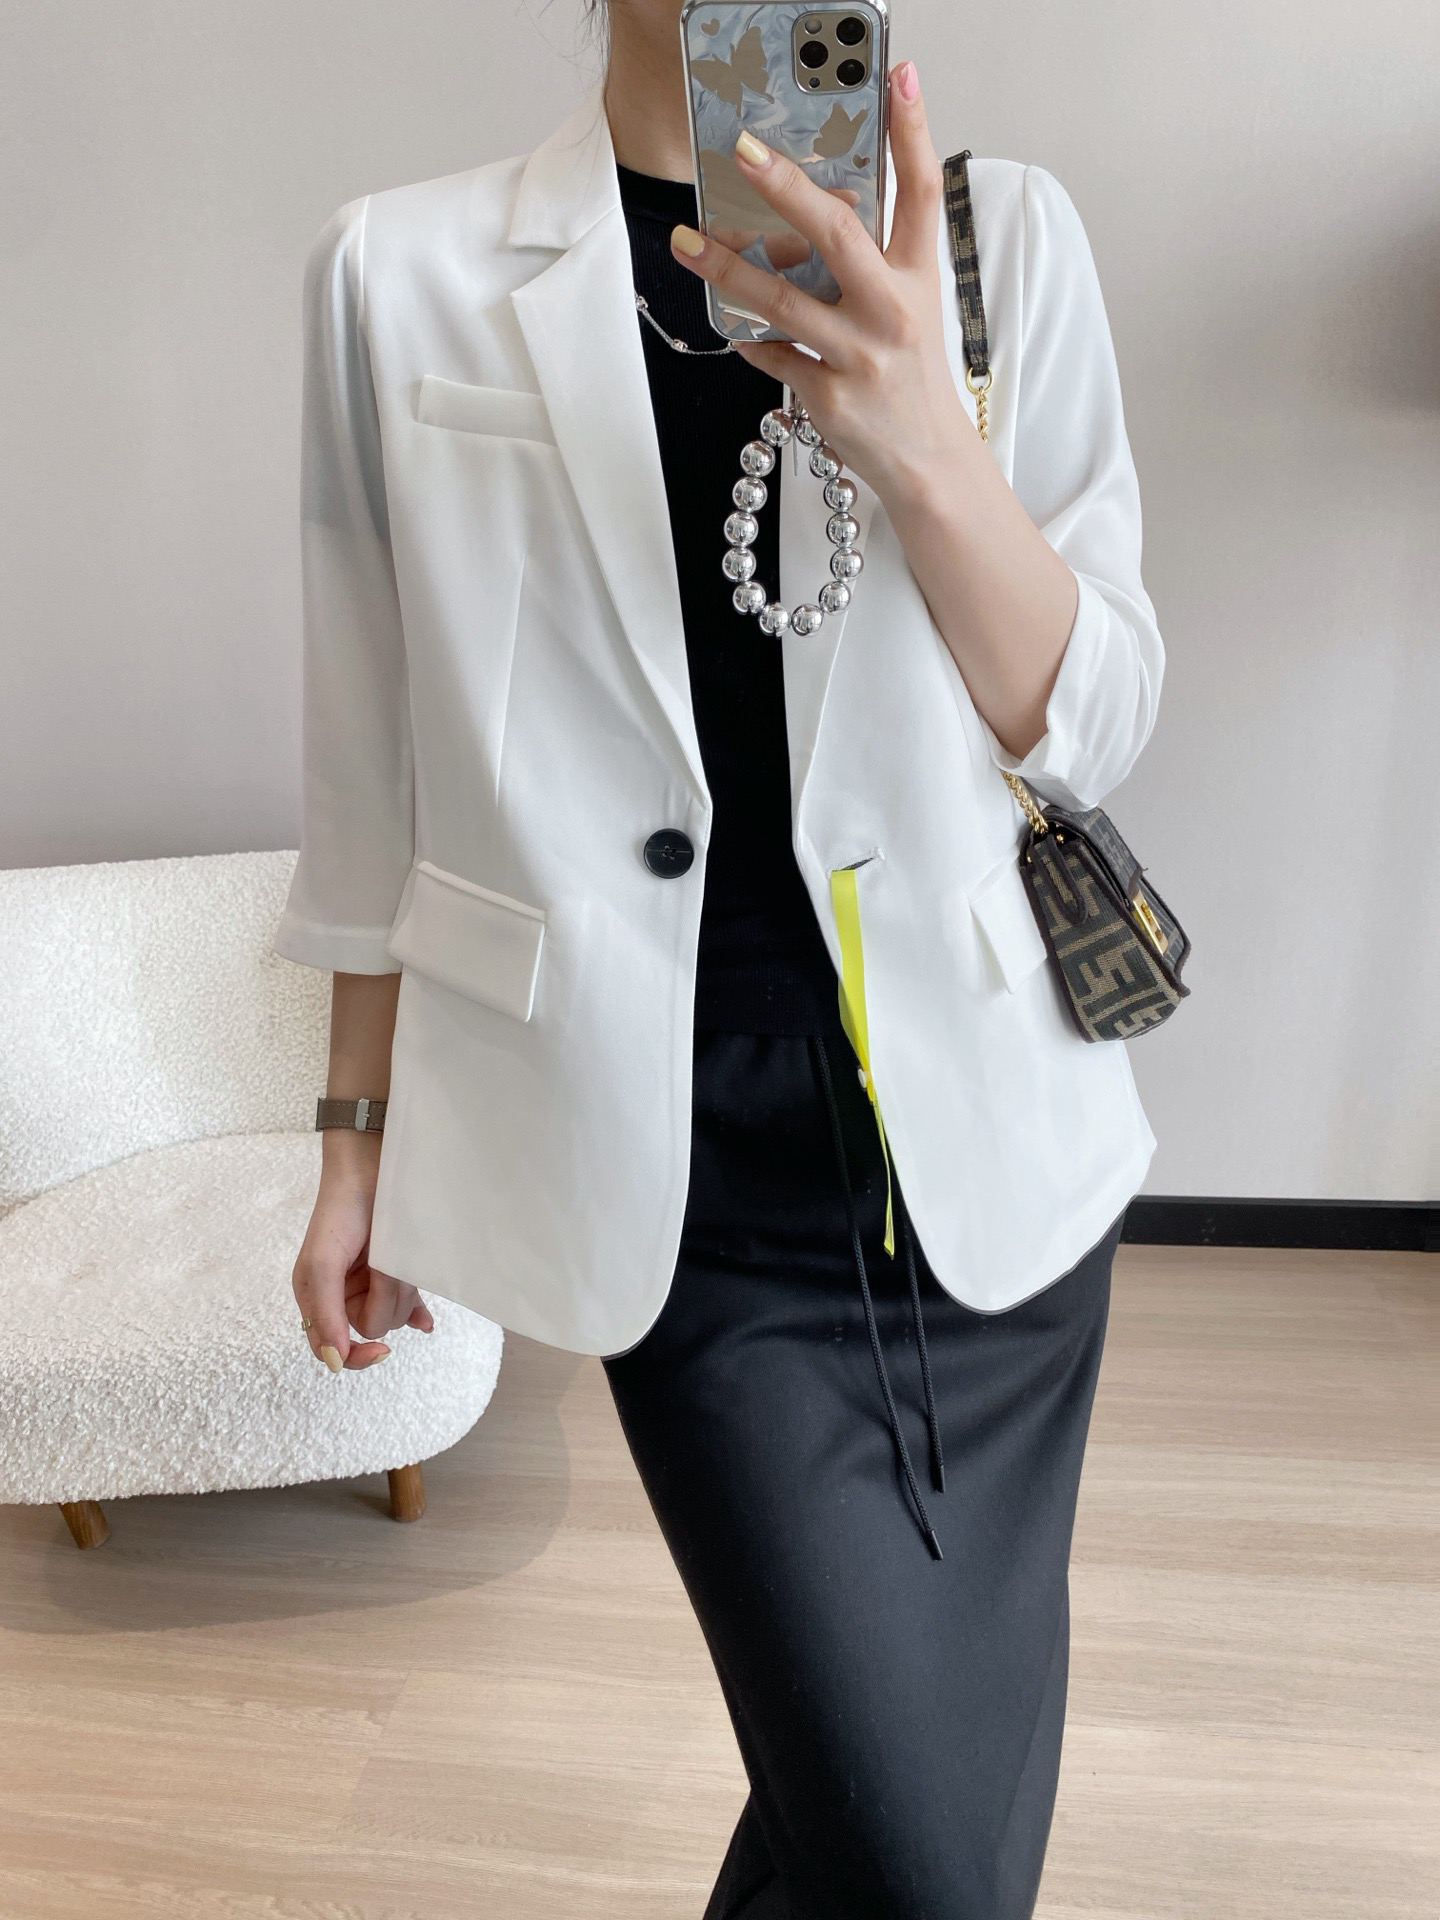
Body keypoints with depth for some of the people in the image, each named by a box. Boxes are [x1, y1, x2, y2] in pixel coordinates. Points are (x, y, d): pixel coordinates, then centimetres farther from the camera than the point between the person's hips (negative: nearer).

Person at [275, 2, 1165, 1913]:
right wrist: (363, 1137, 10)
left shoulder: (1003, 237, 2)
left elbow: (1090, 730, 0)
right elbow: (380, 773, 4)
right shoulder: (404, 271, 0)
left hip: (993, 1144, 3)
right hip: (684, 1175, -2)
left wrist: (924, 450, -18)